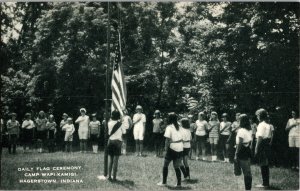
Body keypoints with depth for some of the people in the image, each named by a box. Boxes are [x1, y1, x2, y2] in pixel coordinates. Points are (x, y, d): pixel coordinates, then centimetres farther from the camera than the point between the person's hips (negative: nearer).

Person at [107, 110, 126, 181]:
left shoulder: (109, 123, 1)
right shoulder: (120, 124, -7)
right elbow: (124, 132, 3)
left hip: (110, 141, 4)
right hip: (118, 141, -4)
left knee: (111, 160, 13)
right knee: (115, 160, -2)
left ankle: (109, 176, 11)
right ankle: (114, 177, -4)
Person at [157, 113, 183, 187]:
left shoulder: (169, 127, -10)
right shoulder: (179, 127, 9)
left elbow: (168, 139, -15)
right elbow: (181, 138, 6)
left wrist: (166, 147, -9)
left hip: (172, 148, -6)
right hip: (180, 148, 6)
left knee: (165, 165, 9)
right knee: (177, 167, 13)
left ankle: (164, 182, 11)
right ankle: (179, 183, 9)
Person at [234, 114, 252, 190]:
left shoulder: (241, 130, -16)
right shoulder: (249, 130, 8)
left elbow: (239, 144, -18)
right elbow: (250, 142, 11)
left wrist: (236, 154, -14)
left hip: (242, 151, -8)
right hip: (248, 151, 8)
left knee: (245, 171, -3)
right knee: (248, 171, 12)